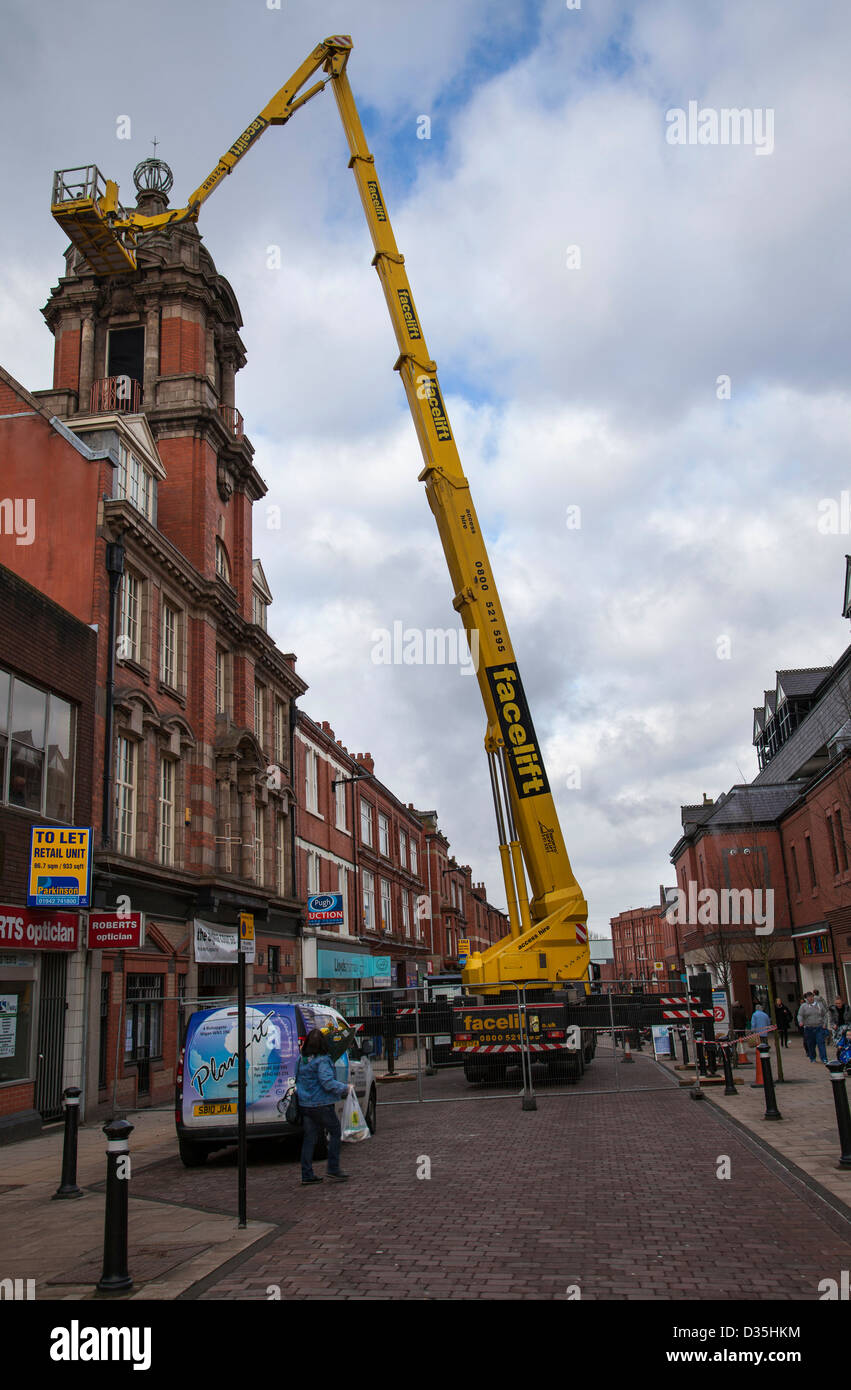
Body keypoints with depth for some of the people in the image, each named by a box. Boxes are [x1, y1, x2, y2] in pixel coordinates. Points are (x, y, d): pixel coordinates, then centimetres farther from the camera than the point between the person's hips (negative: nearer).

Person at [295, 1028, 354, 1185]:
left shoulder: (300, 1060, 6)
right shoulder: (322, 1061, -16)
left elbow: (298, 1080, 15)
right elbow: (328, 1082, -22)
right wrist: (346, 1088, -12)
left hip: (305, 1105, 7)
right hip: (322, 1105, -7)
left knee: (309, 1137, 11)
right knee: (335, 1133, 7)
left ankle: (307, 1175, 12)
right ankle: (333, 1171, 5)